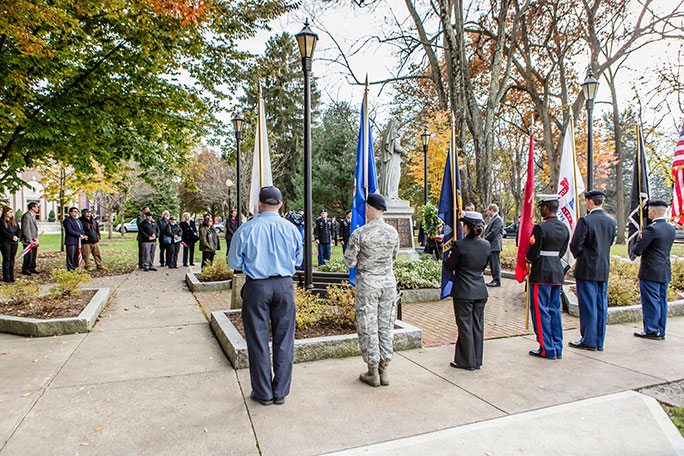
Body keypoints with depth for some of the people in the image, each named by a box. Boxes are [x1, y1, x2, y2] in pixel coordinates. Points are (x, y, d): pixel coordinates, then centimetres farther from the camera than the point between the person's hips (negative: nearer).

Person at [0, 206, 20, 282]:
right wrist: (12, 237, -15)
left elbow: (18, 230, 12)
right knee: (6, 259, -4)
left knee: (12, 259, 7)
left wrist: (16, 236, -6)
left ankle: (11, 276, 11)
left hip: (14, 242, 5)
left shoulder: (14, 221, 16)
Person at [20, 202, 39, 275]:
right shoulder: (26, 216, -15)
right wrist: (29, 240, -18)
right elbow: (26, 229, -18)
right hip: (28, 241, -9)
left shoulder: (33, 215, 17)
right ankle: (25, 269, 8)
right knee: (28, 256, -3)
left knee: (33, 255, 13)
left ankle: (32, 268, 21)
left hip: (33, 240, 9)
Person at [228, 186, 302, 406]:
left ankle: (263, 394, 23)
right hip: (284, 285, 2)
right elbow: (298, 260, 10)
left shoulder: (246, 229, -8)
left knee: (258, 340, 11)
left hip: (257, 287, -2)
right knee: (284, 339, 12)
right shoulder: (290, 228, -1)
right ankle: (280, 392, 23)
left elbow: (234, 262, -1)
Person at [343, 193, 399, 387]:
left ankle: (373, 372, 16)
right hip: (388, 280, 4)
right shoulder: (393, 232, 0)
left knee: (368, 327, 7)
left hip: (367, 282, -4)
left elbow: (349, 262, -11)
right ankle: (385, 371, 22)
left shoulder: (359, 233, -14)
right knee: (386, 326, 13)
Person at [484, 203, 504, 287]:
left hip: (495, 245, -10)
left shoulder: (498, 219, -13)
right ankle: (494, 280, 20)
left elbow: (493, 233, -19)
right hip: (491, 246, 10)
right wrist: (485, 239, 7)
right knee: (492, 264, 13)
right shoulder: (492, 219, 19)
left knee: (495, 263, -5)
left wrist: (484, 240, -10)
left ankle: (497, 281, -1)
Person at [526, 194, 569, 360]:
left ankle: (547, 349, 7)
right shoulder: (564, 228, 7)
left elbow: (533, 254, -15)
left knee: (541, 311, 2)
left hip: (541, 274, -8)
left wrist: (528, 259, 5)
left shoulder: (540, 228, -17)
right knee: (555, 310, 14)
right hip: (558, 272, 8)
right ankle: (558, 349, 21)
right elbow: (562, 251, 14)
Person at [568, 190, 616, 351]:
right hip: (604, 269, 7)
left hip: (587, 270, -7)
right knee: (601, 305, 12)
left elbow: (575, 245, -15)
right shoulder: (611, 221, 6)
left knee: (588, 306, 1)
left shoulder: (585, 221, -16)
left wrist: (578, 255, 5)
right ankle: (599, 341, 20)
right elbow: (610, 243, 14)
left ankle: (589, 341, 9)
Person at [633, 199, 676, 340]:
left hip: (650, 272, -8)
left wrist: (637, 244, 3)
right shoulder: (671, 229, 9)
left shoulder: (651, 230, -18)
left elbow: (637, 250, -18)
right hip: (665, 272, 8)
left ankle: (651, 331, 8)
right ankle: (660, 331, 21)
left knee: (651, 302, 0)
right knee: (662, 301, 13)